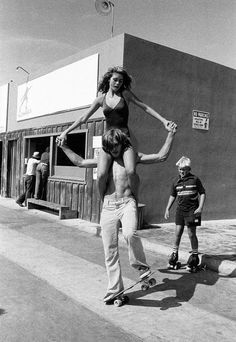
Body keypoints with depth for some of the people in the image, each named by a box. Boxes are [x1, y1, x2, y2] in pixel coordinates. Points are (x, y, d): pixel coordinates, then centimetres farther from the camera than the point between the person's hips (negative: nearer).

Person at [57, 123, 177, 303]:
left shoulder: (133, 157, 7)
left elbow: (161, 156, 4)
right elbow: (80, 162, 21)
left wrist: (171, 134, 0)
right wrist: (64, 147, 21)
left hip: (127, 204, -3)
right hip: (108, 207, 4)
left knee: (130, 234, -34)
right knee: (110, 251, 4)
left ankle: (142, 268, -10)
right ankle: (115, 289, 18)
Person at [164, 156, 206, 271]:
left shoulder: (195, 180, -3)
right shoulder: (176, 182, 7)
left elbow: (202, 193, 2)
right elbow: (172, 196, 17)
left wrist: (200, 207, -8)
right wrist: (167, 209, 12)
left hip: (192, 210, -3)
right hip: (180, 210, 3)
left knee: (191, 233, 0)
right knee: (178, 232, 5)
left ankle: (195, 255, 16)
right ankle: (174, 253, 20)